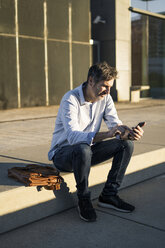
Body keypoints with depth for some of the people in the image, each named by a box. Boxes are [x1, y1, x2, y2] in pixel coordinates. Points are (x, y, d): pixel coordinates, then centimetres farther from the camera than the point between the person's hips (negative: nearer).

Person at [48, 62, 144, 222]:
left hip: (86, 150, 7)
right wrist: (106, 134, -46)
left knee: (126, 144, -10)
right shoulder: (70, 99, -23)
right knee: (83, 149, -40)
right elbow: (72, 136, -35)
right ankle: (83, 201, -18)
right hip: (63, 153, -6)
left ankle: (108, 195, -6)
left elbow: (116, 124, -6)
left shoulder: (105, 98, -2)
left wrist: (130, 132, -30)